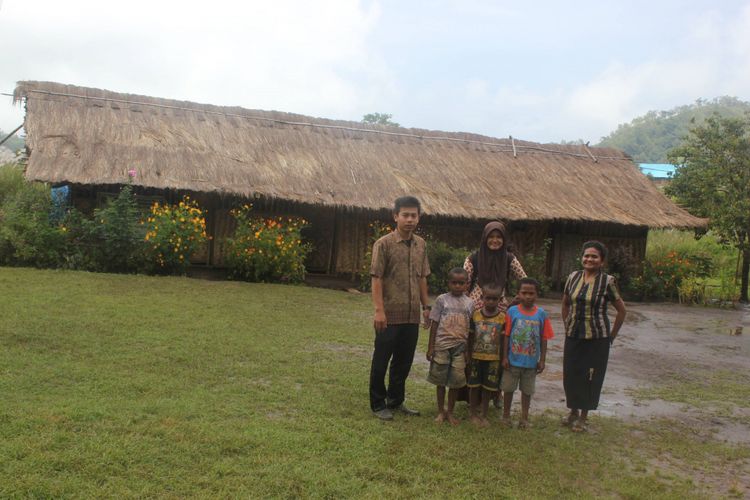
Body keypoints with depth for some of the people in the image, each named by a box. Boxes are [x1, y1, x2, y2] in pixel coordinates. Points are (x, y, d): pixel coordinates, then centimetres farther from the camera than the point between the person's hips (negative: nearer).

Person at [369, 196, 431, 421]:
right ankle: (378, 404, 18)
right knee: (381, 361, 5)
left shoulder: (420, 244, 9)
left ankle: (396, 401, 29)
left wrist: (426, 305, 13)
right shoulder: (384, 244, -9)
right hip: (390, 315, -6)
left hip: (412, 316, 6)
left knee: (404, 361, 15)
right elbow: (376, 278, -11)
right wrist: (379, 310, -17)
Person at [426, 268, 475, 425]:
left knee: (456, 381, 5)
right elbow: (434, 324, 0)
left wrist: (468, 350, 2)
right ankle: (441, 411, 20)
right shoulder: (442, 300, -2)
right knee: (441, 379, 7)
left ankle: (450, 412, 20)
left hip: (459, 347, 1)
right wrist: (430, 347, -2)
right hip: (442, 345, -1)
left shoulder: (469, 303, 4)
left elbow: (470, 329, 5)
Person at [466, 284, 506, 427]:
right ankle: (473, 413, 23)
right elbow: (471, 337, 4)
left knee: (488, 387, 9)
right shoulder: (475, 315, -2)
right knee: (474, 386, 8)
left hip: (493, 358, -1)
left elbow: (503, 340, -2)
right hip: (476, 357, 1)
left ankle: (483, 415, 24)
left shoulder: (503, 317, -5)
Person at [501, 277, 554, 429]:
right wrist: (505, 357, -6)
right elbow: (506, 336, -5)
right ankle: (506, 415, 29)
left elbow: (543, 339, 0)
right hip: (513, 360, -1)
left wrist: (542, 360, 0)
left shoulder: (542, 314, -6)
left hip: (531, 362, 1)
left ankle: (524, 418, 28)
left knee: (527, 390, 14)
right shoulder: (512, 311, -9)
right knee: (508, 388, 12)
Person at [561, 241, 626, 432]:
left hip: (596, 338, -4)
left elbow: (621, 310, -3)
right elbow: (565, 304, 16)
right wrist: (567, 326, 12)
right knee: (570, 374, 10)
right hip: (573, 336, 4)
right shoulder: (573, 277, 3)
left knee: (590, 377, 5)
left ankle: (583, 416, 21)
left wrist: (611, 336, -2)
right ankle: (573, 411, 30)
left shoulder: (607, 281, -9)